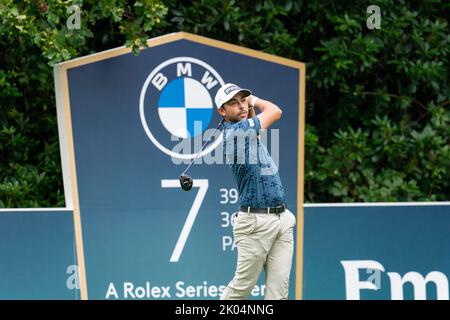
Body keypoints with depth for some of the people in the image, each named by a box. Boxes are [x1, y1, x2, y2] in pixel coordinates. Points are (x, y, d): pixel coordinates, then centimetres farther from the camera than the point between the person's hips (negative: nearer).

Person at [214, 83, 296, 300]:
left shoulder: (245, 131, 13)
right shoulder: (235, 132, -11)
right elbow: (275, 112, -4)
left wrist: (250, 105, 16)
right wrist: (256, 100, 15)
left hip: (283, 218, 8)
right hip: (256, 222, -8)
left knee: (279, 289, 6)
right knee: (241, 287, 3)